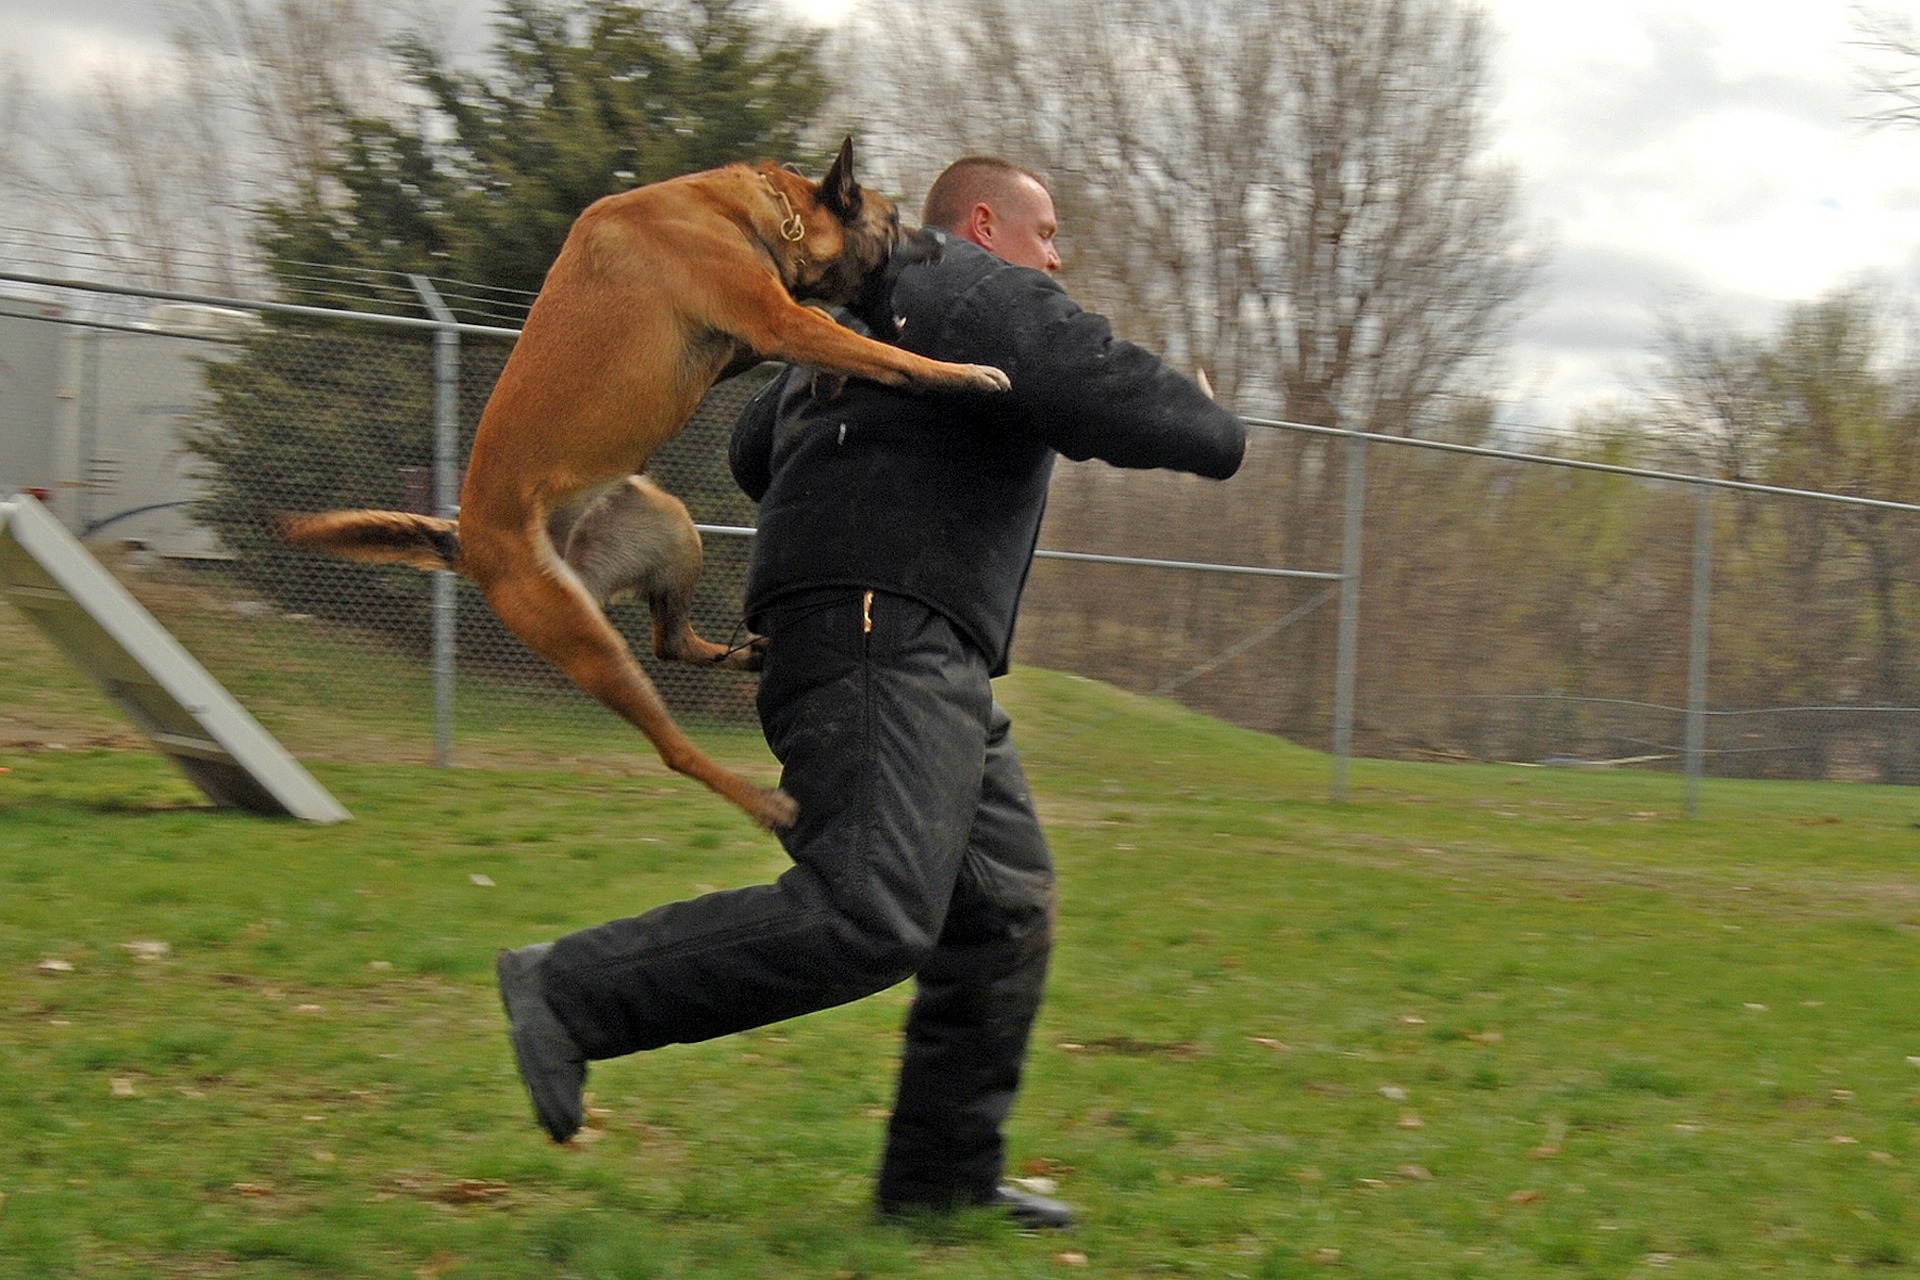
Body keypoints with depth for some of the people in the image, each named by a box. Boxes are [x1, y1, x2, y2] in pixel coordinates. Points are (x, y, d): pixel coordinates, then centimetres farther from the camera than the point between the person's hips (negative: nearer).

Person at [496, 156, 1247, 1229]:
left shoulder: (867, 311, 29)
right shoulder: (984, 293, -1)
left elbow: (756, 450, 36)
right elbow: (1107, 393, -13)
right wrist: (1223, 438, 4)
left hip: (926, 669, 11)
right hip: (885, 644, -11)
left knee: (1006, 911, 10)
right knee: (870, 917, -23)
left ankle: (943, 1176, 12)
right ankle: (572, 993, -19)